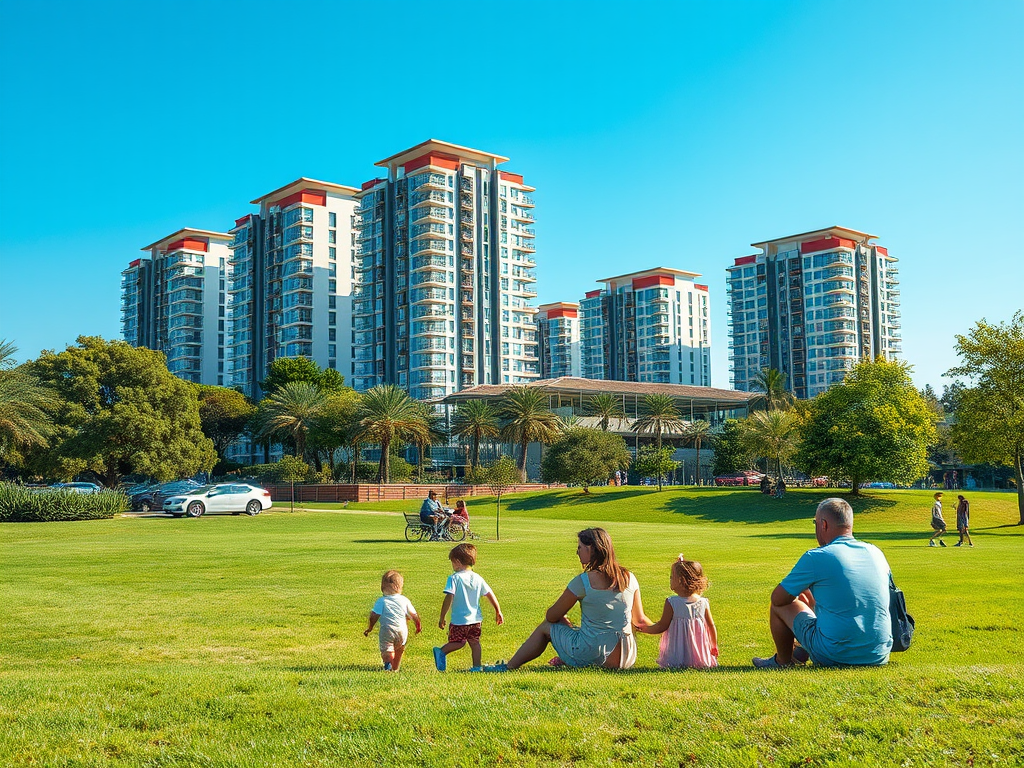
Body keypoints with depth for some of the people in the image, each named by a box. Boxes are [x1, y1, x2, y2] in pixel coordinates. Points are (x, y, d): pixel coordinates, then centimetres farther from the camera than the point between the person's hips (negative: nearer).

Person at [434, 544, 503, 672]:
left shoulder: (454, 578, -12)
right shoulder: (478, 578, 4)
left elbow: (449, 599, -18)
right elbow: (490, 595, 8)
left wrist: (442, 618, -12)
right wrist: (498, 612, 18)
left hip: (459, 620, -4)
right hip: (476, 619, 4)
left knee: (458, 642, 11)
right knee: (475, 642, 13)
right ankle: (476, 667, 13)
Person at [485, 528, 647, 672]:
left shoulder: (583, 582, -12)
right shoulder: (629, 578, 0)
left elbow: (551, 616, 0)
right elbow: (640, 620, 10)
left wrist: (563, 621, 23)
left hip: (591, 654, -4)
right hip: (626, 659, 4)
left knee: (546, 627, 19)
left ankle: (509, 667, 28)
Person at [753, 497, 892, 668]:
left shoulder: (816, 558, -12)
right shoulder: (876, 553, 6)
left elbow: (778, 599, -1)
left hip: (835, 656, -6)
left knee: (780, 606, 13)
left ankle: (782, 661, 31)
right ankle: (803, 653, 43)